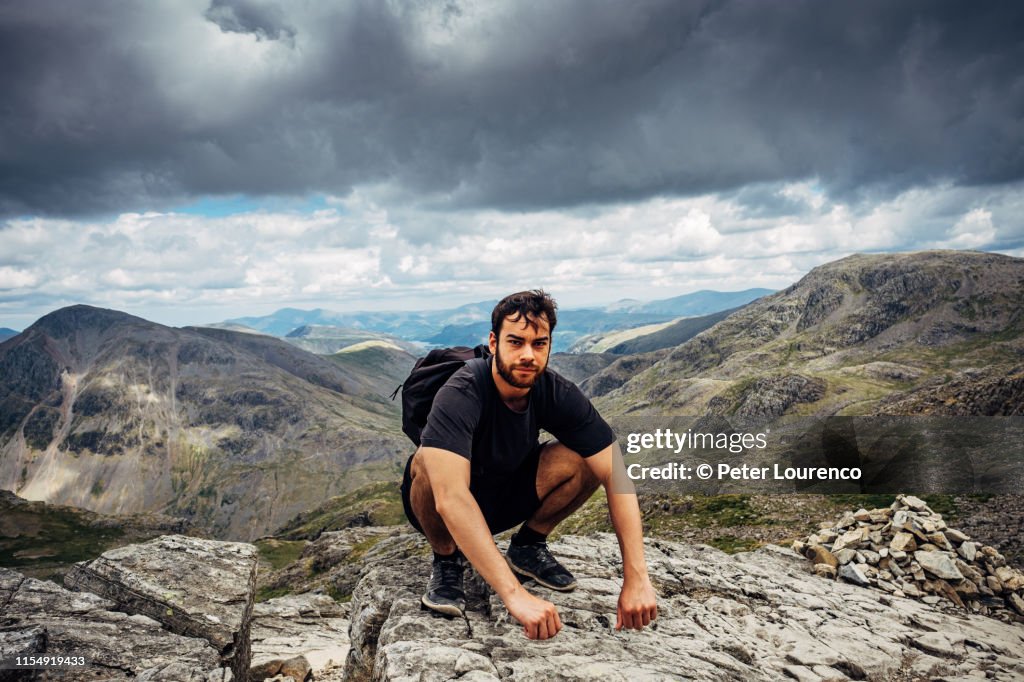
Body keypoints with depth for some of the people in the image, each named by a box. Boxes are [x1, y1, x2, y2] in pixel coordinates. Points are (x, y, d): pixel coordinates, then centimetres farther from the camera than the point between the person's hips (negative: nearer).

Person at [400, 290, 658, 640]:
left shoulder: (559, 394, -20)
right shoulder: (460, 395, -34)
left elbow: (616, 475, -23)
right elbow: (451, 498, -46)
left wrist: (636, 579, -32)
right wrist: (514, 594, -53)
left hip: (507, 497, 4)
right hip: (438, 505, -3)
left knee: (585, 458, -21)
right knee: (426, 462, -38)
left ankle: (528, 545, 3)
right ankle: (446, 558, -9)